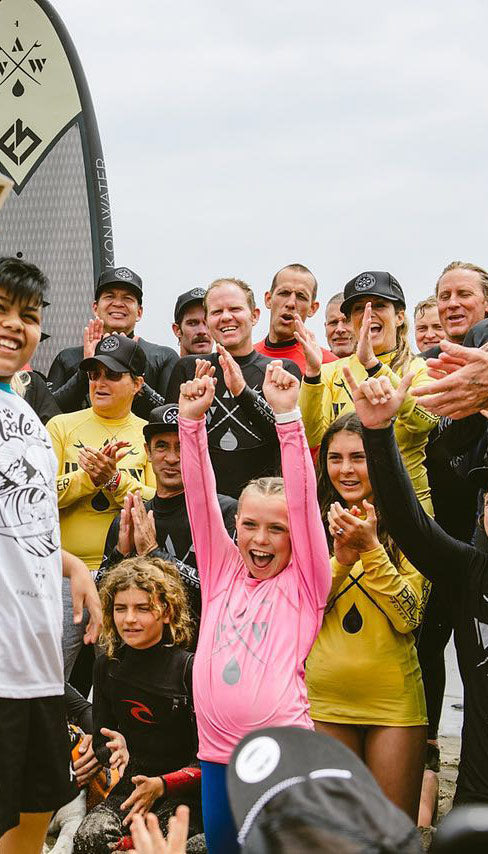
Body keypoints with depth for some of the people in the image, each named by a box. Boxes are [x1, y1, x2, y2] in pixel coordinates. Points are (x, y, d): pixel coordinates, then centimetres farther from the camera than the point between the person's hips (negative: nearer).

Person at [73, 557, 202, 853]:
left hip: (184, 792, -4)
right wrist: (115, 749, -12)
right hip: (132, 785, 4)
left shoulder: (189, 668, -10)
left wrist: (162, 784, -21)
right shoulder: (107, 666, 6)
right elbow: (101, 738, 13)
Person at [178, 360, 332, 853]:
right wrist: (192, 420, -11)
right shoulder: (223, 571, 8)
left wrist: (287, 415, -20)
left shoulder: (304, 582, -1)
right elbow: (200, 498, 0)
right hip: (218, 755, 4)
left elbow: (304, 500, -12)